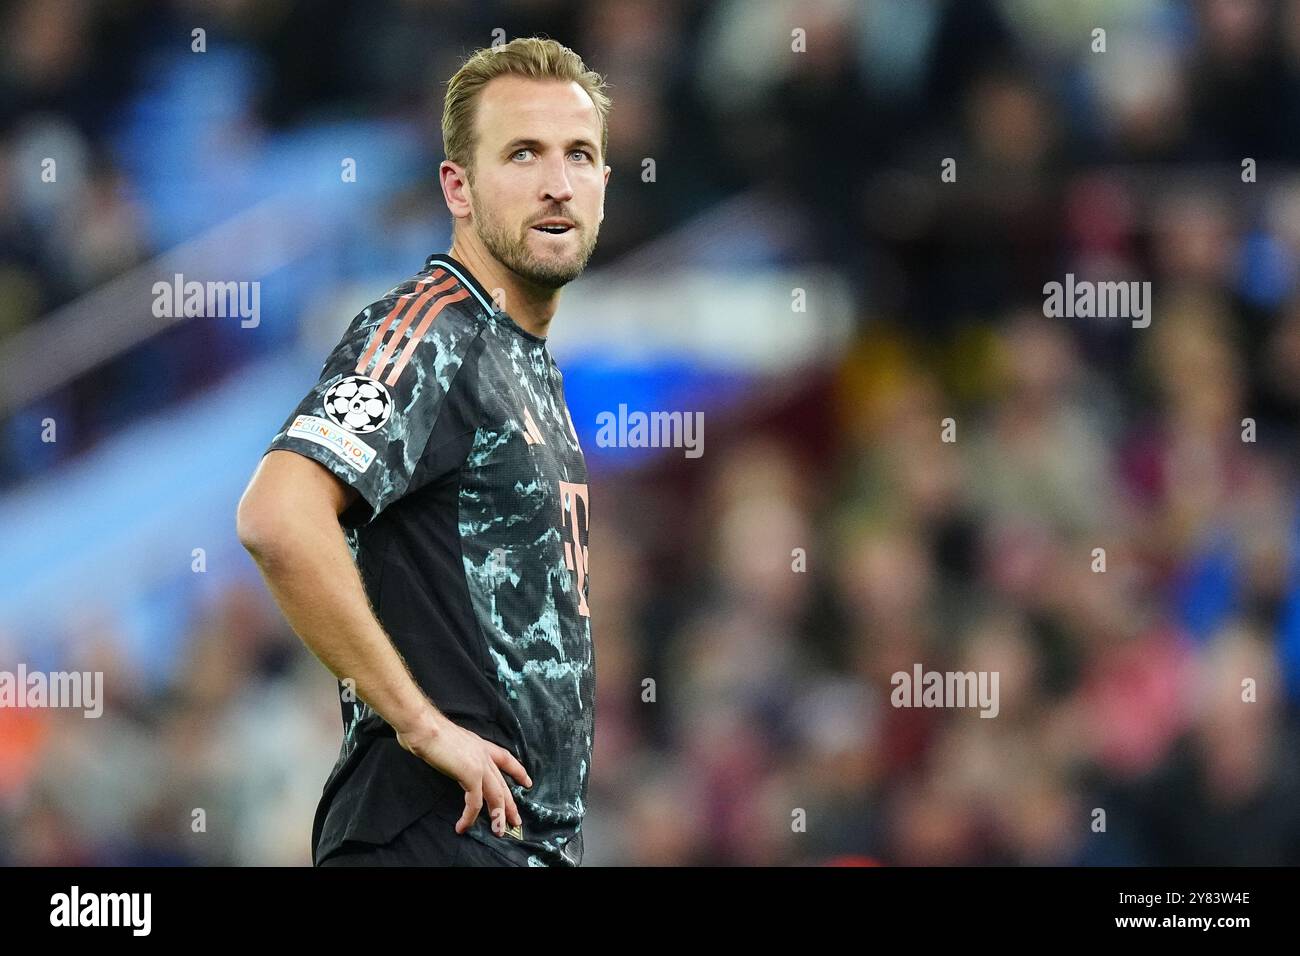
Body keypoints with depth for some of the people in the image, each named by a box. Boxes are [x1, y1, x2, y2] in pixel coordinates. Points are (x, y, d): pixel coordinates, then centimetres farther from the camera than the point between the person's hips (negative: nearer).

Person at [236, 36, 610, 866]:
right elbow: (278, 518, -28)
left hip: (539, 831, 9)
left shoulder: (531, 362, 18)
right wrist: (423, 725, -23)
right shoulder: (429, 333, -12)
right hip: (441, 832, -9)